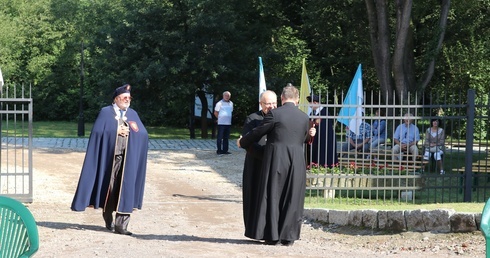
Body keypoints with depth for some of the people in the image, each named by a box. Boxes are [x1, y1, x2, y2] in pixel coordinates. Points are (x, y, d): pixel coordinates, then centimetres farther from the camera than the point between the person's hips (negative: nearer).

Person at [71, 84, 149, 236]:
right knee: (109, 188, 3)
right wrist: (116, 131, -13)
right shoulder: (106, 112, 4)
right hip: (109, 156, -2)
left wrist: (129, 131, -9)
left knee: (126, 189, -7)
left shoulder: (133, 114, 14)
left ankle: (121, 224, -7)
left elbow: (144, 134, 6)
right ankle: (108, 220, 22)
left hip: (128, 158, 2)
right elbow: (97, 132, -8)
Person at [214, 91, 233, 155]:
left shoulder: (231, 103, 11)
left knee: (226, 138, 9)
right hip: (221, 123, -6)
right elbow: (216, 113, -1)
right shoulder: (219, 103, -6)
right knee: (220, 137, -2)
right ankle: (219, 150, 3)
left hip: (228, 123, 6)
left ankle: (225, 150, 15)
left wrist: (228, 119, 15)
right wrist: (220, 118, 3)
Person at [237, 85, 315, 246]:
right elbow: (303, 139, 14)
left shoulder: (274, 114, -8)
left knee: (272, 197, 6)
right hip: (297, 162, 3)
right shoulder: (304, 117, 6)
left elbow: (257, 133, 0)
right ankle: (288, 236, 11)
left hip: (276, 161, -3)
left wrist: (242, 142, 15)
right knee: (292, 199, 9)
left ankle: (272, 235, 8)